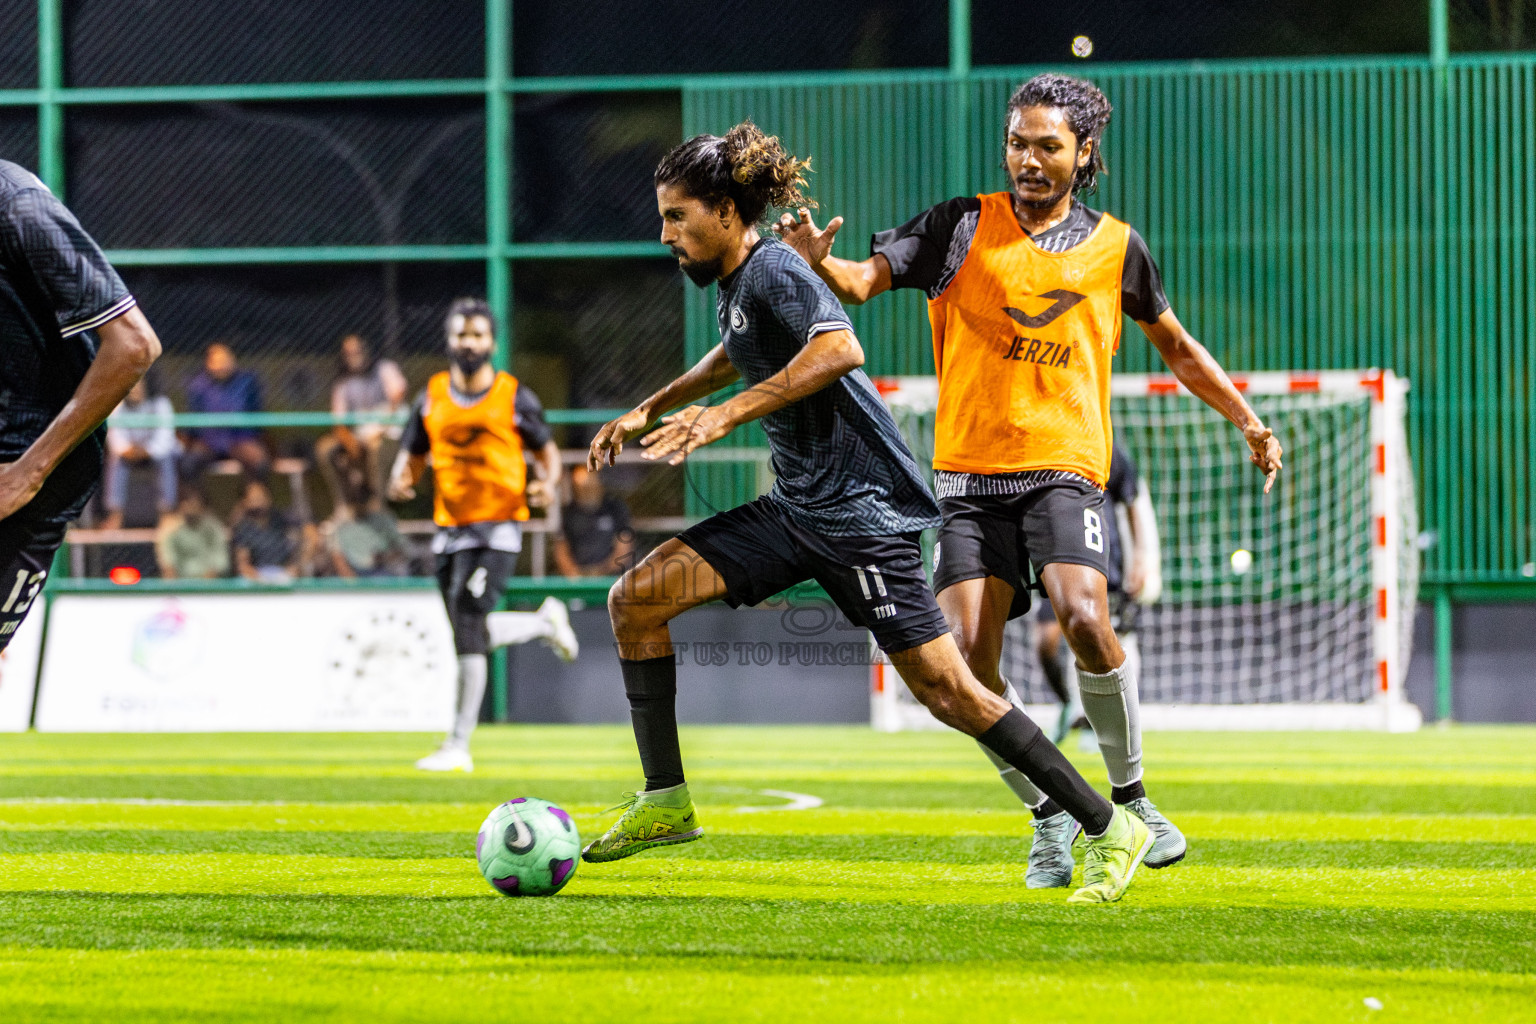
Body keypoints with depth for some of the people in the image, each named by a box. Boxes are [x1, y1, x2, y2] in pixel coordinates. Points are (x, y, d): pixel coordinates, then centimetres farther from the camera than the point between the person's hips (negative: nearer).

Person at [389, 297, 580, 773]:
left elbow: (546, 449, 8)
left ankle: (458, 746, -15)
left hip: (498, 525, -5)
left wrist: (547, 483, -14)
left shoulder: (515, 397, -1)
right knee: (470, 633, 10)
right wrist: (401, 481, -9)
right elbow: (413, 455, 14)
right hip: (449, 527, 5)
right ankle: (544, 622, 40)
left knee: (469, 630, -17)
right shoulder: (432, 397, 8)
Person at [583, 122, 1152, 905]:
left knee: (946, 691, -10)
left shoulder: (775, 270, -15)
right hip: (794, 510, 9)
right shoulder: (734, 281, 13)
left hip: (862, 512, -9)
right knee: (636, 597, -1)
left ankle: (1110, 829, -1)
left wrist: (726, 414, -34)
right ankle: (666, 801, 4)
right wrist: (649, 410, 32)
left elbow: (839, 348, -34)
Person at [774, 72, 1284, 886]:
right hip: (971, 475, 1)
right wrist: (819, 261, -28)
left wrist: (1248, 423, 21)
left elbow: (1174, 345, 25)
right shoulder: (963, 226, 4)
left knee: (1084, 617, -26)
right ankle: (1050, 815, 10)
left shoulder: (1115, 247, 10)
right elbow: (865, 282, -6)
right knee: (967, 660, -12)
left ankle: (1131, 799, -6)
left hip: (1064, 468, 0)